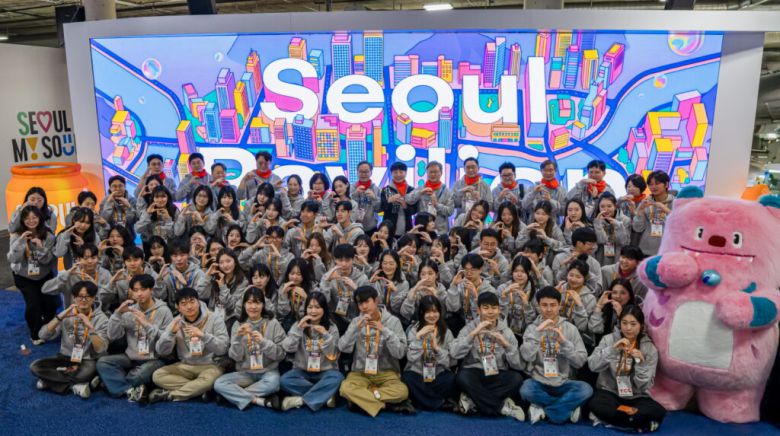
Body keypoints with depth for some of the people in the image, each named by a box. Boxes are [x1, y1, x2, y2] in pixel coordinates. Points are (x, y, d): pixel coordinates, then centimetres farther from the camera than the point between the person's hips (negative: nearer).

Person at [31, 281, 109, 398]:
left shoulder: (101, 319, -8)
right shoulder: (67, 315, 1)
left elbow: (101, 350, -18)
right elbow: (43, 335, -10)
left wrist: (90, 327, -28)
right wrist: (60, 317, -22)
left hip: (87, 361, -4)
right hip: (65, 358, 4)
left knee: (87, 372, -37)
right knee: (35, 366, -19)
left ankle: (50, 378, -12)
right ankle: (76, 385, -16)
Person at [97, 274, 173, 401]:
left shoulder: (163, 311, -7)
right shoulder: (129, 310, 4)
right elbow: (112, 336, -2)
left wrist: (147, 324, -22)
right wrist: (118, 313, -14)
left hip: (154, 360, -5)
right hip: (131, 357, 5)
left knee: (141, 374, -34)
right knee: (102, 362, -17)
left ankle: (116, 383, -5)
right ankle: (132, 389, -21)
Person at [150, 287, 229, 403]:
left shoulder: (214, 320, -9)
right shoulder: (176, 322, 1)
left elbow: (222, 349, -17)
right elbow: (161, 351, -5)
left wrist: (203, 335, -29)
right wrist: (171, 333, -22)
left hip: (210, 365, -4)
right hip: (185, 366, 4)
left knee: (208, 380, -36)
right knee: (157, 375, -17)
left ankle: (169, 395, -17)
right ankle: (203, 389, -17)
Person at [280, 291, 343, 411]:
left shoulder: (331, 328, -2)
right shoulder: (299, 325, 1)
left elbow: (333, 355, -9)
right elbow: (288, 348, -13)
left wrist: (325, 335, -21)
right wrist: (298, 328, -22)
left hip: (325, 372, -1)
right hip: (302, 371, 1)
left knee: (337, 378, -33)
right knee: (285, 380, -28)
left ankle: (300, 399, -26)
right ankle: (325, 395, -22)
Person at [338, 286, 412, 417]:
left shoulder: (393, 321, -3)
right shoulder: (356, 321, 3)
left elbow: (400, 353, -11)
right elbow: (343, 348, -9)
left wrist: (384, 330, -21)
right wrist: (357, 327, -21)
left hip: (387, 373, -1)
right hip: (360, 372, 1)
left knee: (402, 391, -31)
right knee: (345, 388, -31)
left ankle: (360, 398, -15)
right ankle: (388, 404, -21)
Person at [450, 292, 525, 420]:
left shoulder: (506, 331, 3)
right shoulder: (470, 327, 0)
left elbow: (519, 365, -7)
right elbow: (454, 353, -17)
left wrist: (506, 345, -21)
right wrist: (473, 334, -23)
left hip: (498, 376, 2)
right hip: (474, 374, -1)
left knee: (516, 378, -28)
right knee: (463, 377, -34)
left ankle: (473, 400, -19)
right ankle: (503, 407, -19)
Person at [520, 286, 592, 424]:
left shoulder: (570, 328, 3)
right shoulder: (532, 328, 1)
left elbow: (580, 361, -5)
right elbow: (527, 357, -15)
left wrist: (564, 341, -17)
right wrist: (538, 331, -20)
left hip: (563, 383, 1)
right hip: (539, 383, -1)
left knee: (586, 389, -28)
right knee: (526, 390, -32)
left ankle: (542, 409, -16)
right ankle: (568, 407, -10)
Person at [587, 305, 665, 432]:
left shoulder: (650, 348, -1)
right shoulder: (609, 339, -1)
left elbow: (644, 384, -5)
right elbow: (593, 365, -14)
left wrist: (640, 362, -22)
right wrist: (612, 349, -25)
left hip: (636, 397, 1)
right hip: (609, 392, -1)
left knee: (658, 412, -29)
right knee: (595, 404, -34)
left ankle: (608, 416, -16)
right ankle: (641, 422, -17)